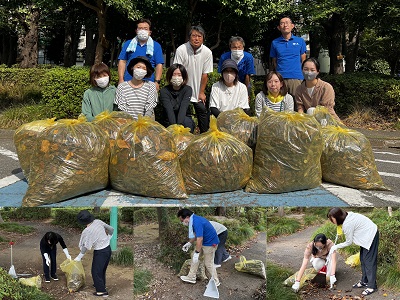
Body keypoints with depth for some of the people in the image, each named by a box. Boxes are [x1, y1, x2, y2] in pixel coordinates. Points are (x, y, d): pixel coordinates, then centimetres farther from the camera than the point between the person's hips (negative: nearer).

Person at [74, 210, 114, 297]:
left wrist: (79, 257, -2)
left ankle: (102, 291, 17)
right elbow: (111, 229, 4)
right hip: (108, 249, 7)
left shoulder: (87, 231, -23)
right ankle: (101, 284, 43)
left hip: (100, 252, -7)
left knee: (96, 271, 10)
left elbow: (85, 247, -14)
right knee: (102, 269, 26)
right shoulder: (98, 221, -5)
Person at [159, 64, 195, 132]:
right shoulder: (164, 91, -9)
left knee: (186, 121, -33)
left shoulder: (187, 89, -8)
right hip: (168, 123, 0)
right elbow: (169, 109, -24)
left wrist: (179, 125, -41)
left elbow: (183, 108, -24)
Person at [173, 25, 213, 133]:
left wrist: (201, 92, 1)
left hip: (197, 91, 2)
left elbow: (205, 74, -2)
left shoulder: (207, 52, -8)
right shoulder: (181, 50, -14)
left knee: (203, 110, 1)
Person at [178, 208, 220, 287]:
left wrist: (197, 253, -26)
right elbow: (196, 234, 17)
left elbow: (199, 239, -31)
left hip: (210, 243, -10)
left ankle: (216, 281, 19)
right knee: (194, 257, 13)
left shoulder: (197, 222, -30)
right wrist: (189, 243, 14)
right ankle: (191, 277, 24)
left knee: (208, 263, 1)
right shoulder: (194, 220, 1)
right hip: (203, 242, 10)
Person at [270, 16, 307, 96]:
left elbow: (303, 60, 12)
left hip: (296, 78, 0)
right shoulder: (275, 43, 11)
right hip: (280, 78, 0)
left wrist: (303, 75, 4)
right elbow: (274, 62, 12)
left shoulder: (300, 41, 10)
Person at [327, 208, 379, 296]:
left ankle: (372, 286, 0)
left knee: (369, 260, -6)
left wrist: (336, 247, -4)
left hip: (370, 235, -10)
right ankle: (364, 281, 21)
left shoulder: (347, 225, -27)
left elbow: (349, 242, -15)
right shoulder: (347, 215, -2)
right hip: (367, 234, 10)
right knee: (363, 259, 13)